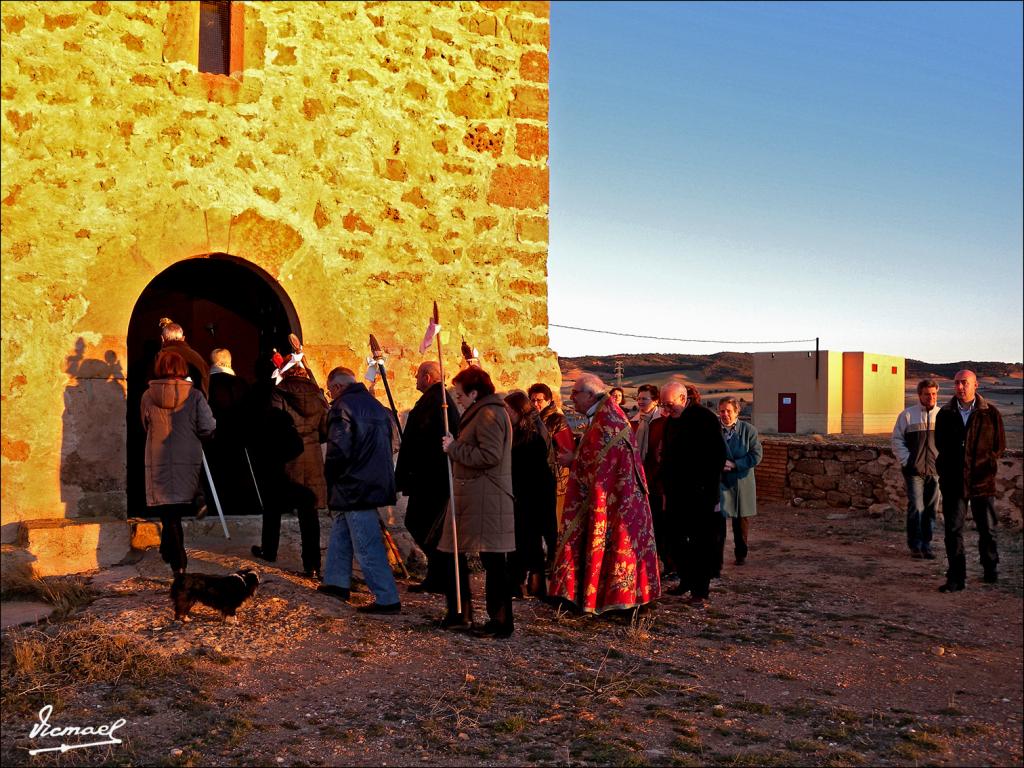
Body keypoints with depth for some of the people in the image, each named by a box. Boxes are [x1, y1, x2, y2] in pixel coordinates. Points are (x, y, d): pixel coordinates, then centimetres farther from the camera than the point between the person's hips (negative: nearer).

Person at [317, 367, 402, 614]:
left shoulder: (342, 407, -14)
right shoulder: (375, 405, 13)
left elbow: (338, 449, -21)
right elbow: (385, 444, 17)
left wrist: (329, 474, -3)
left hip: (354, 487, -9)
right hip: (375, 481, 9)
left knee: (367, 546, -5)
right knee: (340, 532, 24)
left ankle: (387, 599, -4)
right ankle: (337, 582, 35)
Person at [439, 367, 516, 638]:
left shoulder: (489, 414, -13)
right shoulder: (481, 412, 21)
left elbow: (490, 455, -23)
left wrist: (454, 448, -14)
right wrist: (455, 446, 8)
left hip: (486, 500, -11)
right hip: (470, 497, 11)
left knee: (493, 560, -5)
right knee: (453, 553, 15)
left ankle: (501, 622, 2)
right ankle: (459, 613, 26)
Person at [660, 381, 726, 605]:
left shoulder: (705, 418, -10)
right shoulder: (670, 422, 11)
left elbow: (719, 456, -11)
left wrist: (710, 489, -15)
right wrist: (667, 490, 14)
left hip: (701, 494, -7)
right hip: (677, 493, 7)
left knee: (702, 542, -1)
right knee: (678, 539, 9)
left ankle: (701, 589, 5)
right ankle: (687, 580, 21)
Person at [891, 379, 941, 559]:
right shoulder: (907, 415, 1)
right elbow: (897, 441, 3)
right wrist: (907, 462, -5)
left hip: (935, 471, 2)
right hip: (914, 471, -2)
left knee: (931, 509, 7)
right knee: (916, 508, -7)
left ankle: (926, 545, 17)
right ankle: (915, 545, 2)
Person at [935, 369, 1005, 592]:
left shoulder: (990, 413, -1)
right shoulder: (944, 414, 5)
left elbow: (999, 446, 6)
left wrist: (982, 463, -2)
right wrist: (948, 469, 4)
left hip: (982, 481, -1)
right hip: (953, 482, 1)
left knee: (987, 529, 10)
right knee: (953, 530, 0)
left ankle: (991, 570, 31)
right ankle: (956, 578, 6)